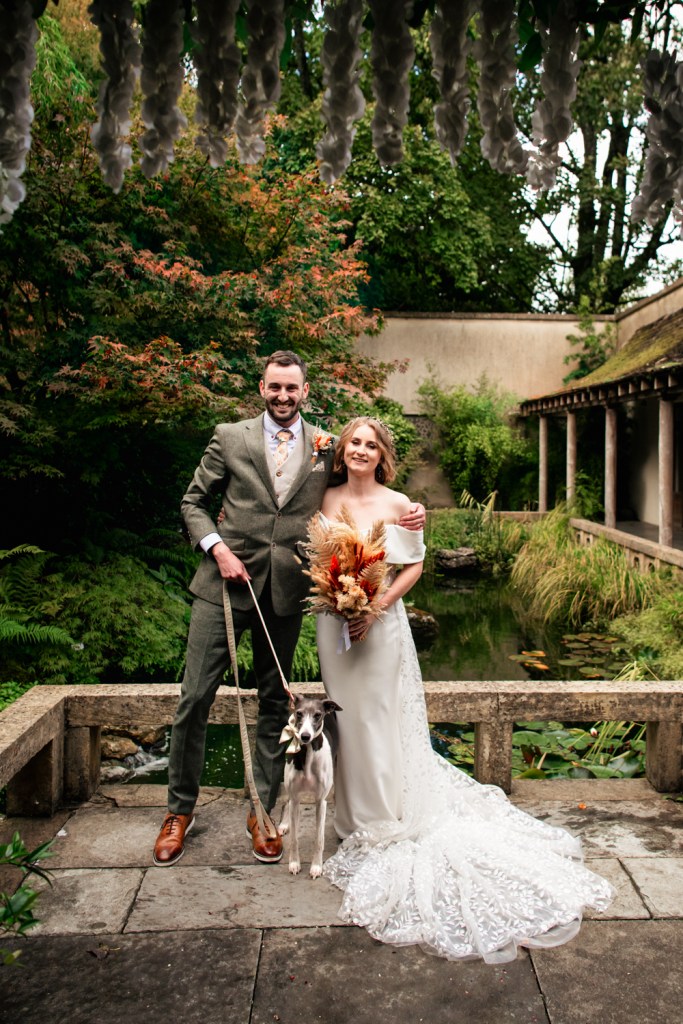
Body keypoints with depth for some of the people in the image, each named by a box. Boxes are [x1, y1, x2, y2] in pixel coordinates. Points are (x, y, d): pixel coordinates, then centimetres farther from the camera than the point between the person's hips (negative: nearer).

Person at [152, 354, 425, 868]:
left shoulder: (327, 447, 6)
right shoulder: (230, 438, 4)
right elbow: (194, 502, 8)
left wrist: (405, 516, -3)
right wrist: (217, 547, -8)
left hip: (286, 592, 1)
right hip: (226, 584, -1)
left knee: (275, 704, 11)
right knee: (195, 698, 1)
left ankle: (262, 812, 27)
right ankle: (180, 811, 21)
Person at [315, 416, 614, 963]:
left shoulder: (396, 504, -9)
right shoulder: (327, 500, 3)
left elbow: (414, 566, -6)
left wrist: (378, 607, -17)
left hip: (380, 624, -4)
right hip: (334, 623, 4)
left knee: (379, 718, 1)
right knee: (343, 715, 14)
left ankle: (388, 823, 18)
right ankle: (355, 815, 34)